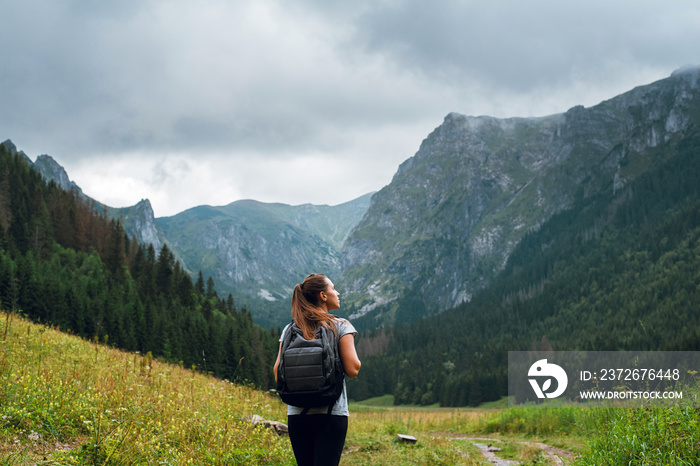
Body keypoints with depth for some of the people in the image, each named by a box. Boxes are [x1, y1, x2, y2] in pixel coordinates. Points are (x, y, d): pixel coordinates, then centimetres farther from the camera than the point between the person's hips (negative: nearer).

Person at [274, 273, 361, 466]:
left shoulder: (289, 330, 8)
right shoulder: (341, 327, -3)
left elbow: (278, 372, 4)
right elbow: (352, 370, -9)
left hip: (296, 414, 4)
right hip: (331, 414, -4)